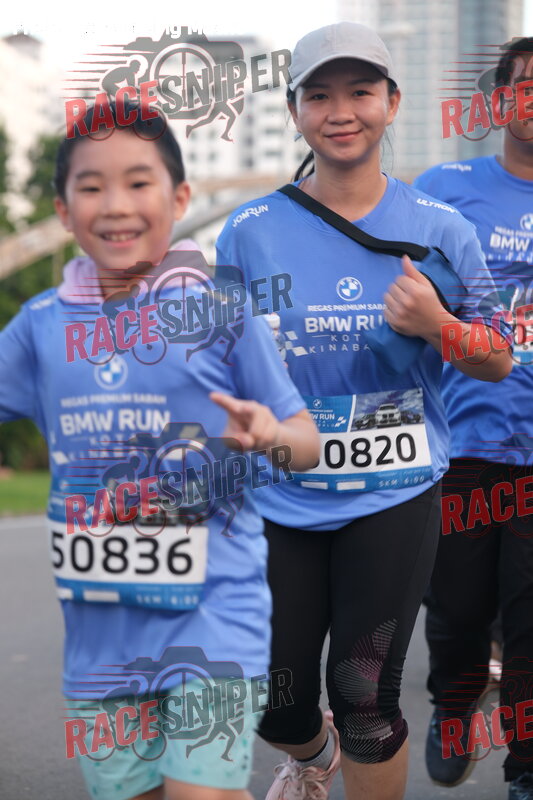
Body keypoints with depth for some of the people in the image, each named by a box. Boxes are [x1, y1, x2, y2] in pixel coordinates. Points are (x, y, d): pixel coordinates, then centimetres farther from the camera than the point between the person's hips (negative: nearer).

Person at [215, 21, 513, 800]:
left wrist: (436, 325, -16)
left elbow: (498, 362, 4)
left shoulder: (439, 230, -2)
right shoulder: (250, 232, -2)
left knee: (367, 702, 0)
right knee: (277, 701, 10)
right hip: (279, 501, 1)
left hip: (392, 502, -1)